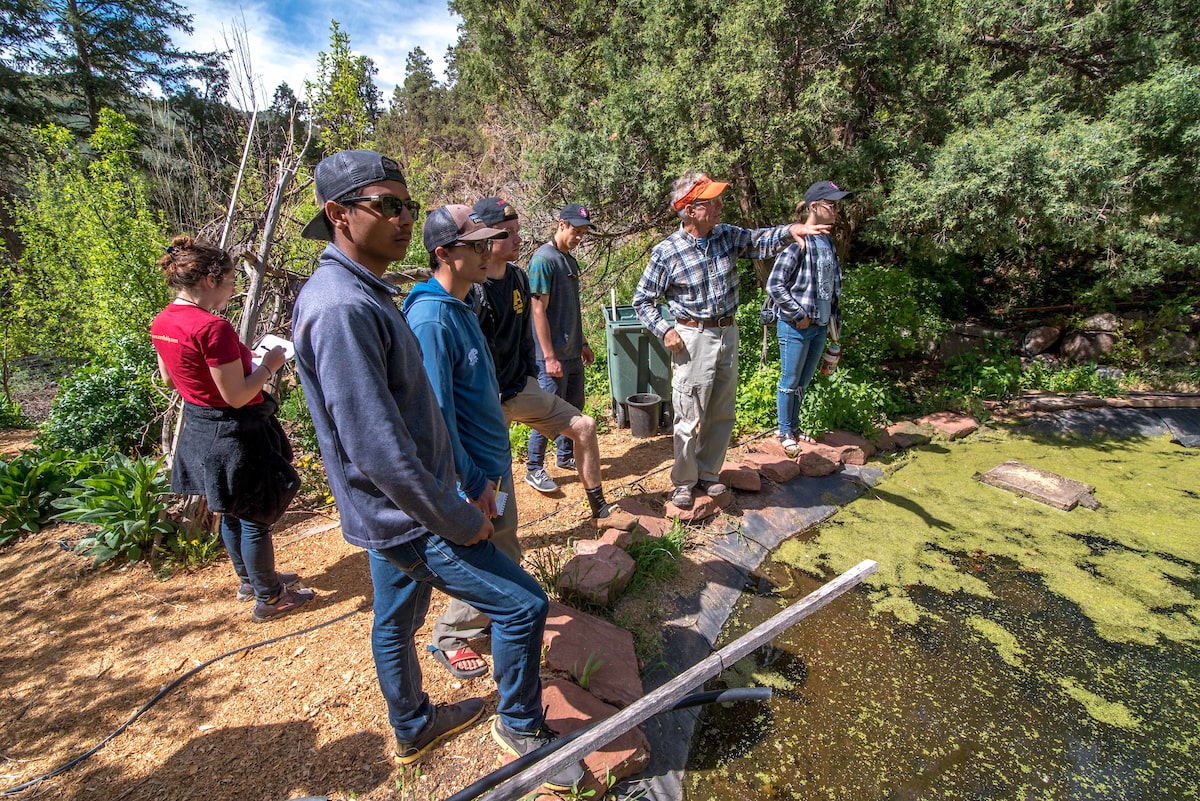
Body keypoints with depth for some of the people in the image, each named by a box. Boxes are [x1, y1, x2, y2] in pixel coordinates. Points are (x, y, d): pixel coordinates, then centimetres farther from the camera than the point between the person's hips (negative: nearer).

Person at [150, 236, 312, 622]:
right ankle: (268, 598, 25)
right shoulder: (213, 327, -26)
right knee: (255, 519, 8)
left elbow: (168, 378, 15)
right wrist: (269, 364, -10)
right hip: (233, 436, -9)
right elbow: (237, 397, -25)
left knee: (231, 513, 24)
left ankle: (249, 579, 43)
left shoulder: (161, 323, 2)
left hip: (199, 429, 9)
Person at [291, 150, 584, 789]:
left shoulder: (361, 294, 8)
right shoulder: (341, 309, -25)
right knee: (522, 604, -1)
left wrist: (449, 495, 17)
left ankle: (413, 728, 49)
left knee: (396, 621, 25)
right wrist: (459, 522, -18)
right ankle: (522, 730, 24)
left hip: (393, 513, 10)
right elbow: (378, 450, -28)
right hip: (408, 517, -10)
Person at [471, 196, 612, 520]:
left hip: (522, 387, 8)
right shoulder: (470, 290, -22)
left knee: (583, 426, 8)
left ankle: (600, 509, 24)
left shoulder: (518, 277, 4)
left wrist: (529, 374, 14)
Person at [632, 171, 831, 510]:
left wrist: (791, 230, -19)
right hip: (693, 339, -6)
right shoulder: (667, 252, -10)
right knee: (690, 418, 1)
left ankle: (707, 473, 32)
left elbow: (760, 241, 1)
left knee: (722, 414, 14)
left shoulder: (727, 236, 3)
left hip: (728, 333, 6)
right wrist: (664, 330, -15)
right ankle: (684, 481, 21)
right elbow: (642, 299, -4)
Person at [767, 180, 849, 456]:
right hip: (796, 326, -7)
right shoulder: (798, 241, -14)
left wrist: (834, 319, 12)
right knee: (790, 382, 5)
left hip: (820, 325, 7)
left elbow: (832, 286, 17)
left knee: (803, 383, 17)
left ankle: (794, 427, 32)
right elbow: (774, 284, -18)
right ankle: (785, 432, 19)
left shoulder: (827, 241, 10)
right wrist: (799, 315, -15)